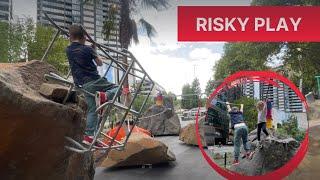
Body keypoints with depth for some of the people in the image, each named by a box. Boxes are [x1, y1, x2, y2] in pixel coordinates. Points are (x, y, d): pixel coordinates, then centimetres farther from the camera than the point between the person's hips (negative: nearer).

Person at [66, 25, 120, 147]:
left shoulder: (68, 50, 9)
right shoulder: (88, 49, -3)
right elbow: (100, 63, 7)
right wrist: (94, 52, 23)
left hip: (83, 85, 5)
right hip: (94, 81, -5)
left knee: (92, 110, 11)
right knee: (117, 88, 9)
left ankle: (89, 135, 4)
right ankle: (105, 96, -24)